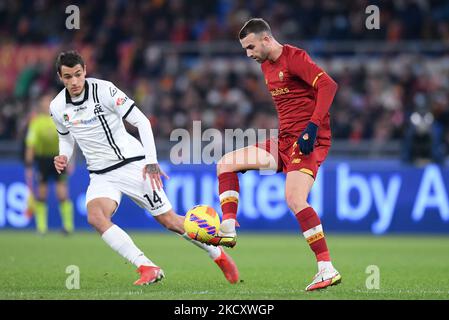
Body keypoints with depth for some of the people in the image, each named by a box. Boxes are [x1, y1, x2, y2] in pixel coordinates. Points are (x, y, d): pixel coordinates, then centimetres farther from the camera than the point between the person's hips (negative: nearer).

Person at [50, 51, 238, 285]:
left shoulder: (103, 90, -15)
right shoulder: (58, 107, -1)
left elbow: (141, 121, -12)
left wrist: (151, 161, -19)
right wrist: (63, 157, -1)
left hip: (132, 164, -4)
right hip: (101, 175, 4)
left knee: (169, 220, -1)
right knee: (95, 217, -27)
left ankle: (219, 255, 23)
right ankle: (147, 268, -27)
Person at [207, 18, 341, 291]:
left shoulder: (293, 57, -12)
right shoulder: (266, 66, 16)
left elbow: (328, 85, -22)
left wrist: (313, 126, -27)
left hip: (307, 141, -10)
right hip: (284, 140, 10)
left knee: (294, 199, -26)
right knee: (226, 164, 8)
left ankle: (327, 269, -24)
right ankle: (228, 231, 3)